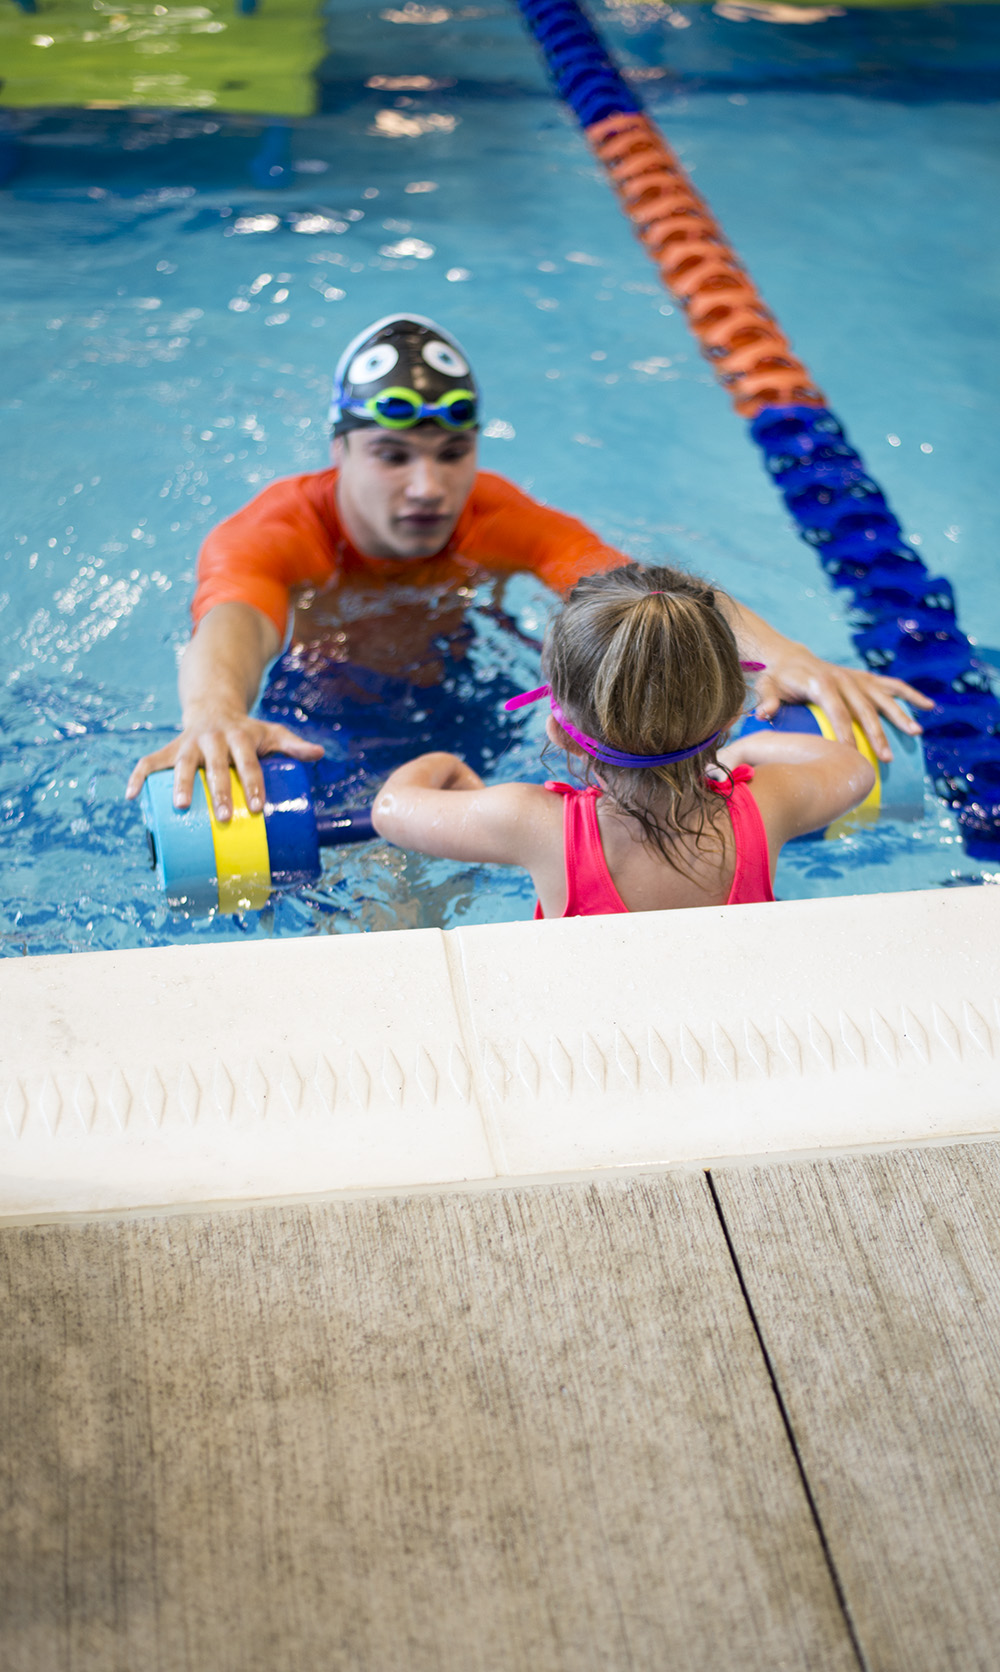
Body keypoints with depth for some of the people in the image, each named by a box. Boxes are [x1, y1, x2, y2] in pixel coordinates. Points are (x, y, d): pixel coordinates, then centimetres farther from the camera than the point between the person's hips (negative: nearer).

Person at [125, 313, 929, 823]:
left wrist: (783, 657, -55)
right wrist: (213, 712, -76)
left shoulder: (499, 518, -19)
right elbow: (233, 621, -50)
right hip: (314, 732, -3)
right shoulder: (274, 532, -26)